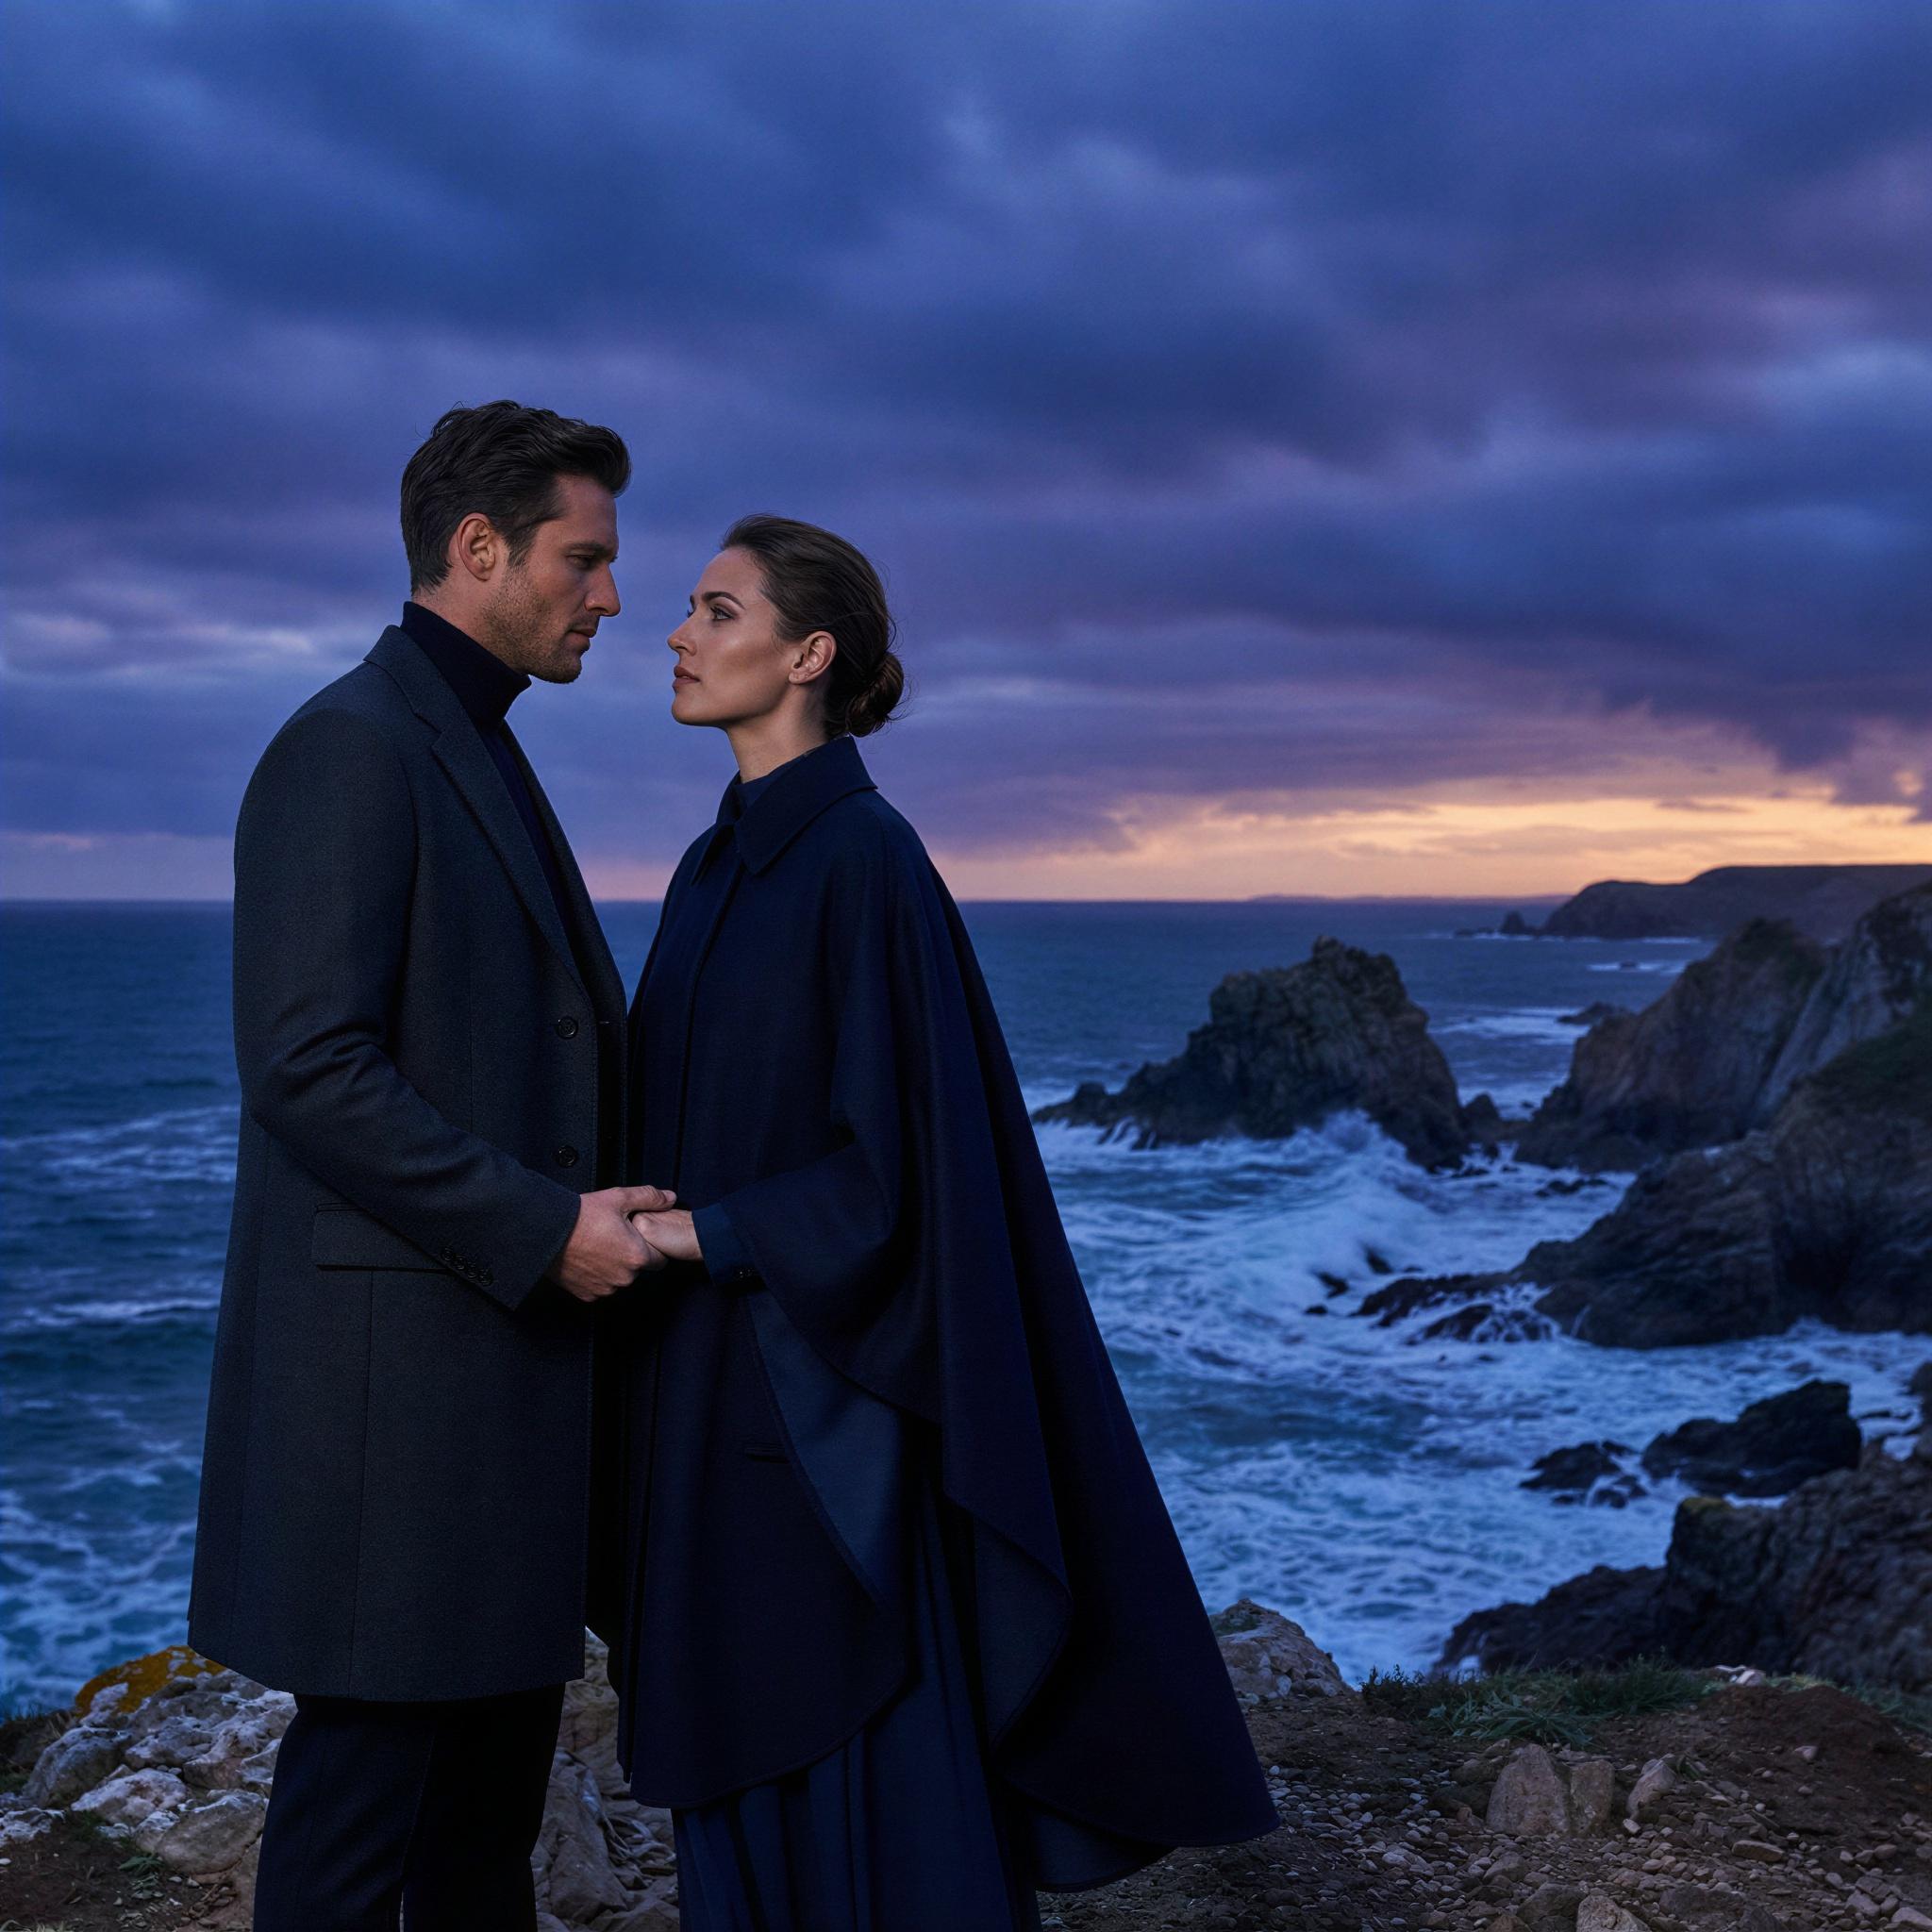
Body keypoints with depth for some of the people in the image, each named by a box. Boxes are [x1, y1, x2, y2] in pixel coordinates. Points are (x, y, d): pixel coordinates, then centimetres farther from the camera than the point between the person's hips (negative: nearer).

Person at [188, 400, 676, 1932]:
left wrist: (611, 1195, 10)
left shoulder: (479, 759, 17)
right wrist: (543, 1230, -19)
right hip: (394, 1357, -10)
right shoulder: (349, 747, -14)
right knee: (371, 1754, 0)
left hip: (505, 1333, 10)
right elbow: (307, 1071, -22)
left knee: (501, 1744, 18)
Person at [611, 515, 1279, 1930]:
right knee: (733, 1778, 14)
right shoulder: (717, 867, 12)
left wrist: (699, 1236, -17)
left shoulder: (867, 858, -14)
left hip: (817, 1386, -8)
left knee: (854, 1778, 1)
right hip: (707, 1391, 8)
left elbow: (903, 1149, -19)